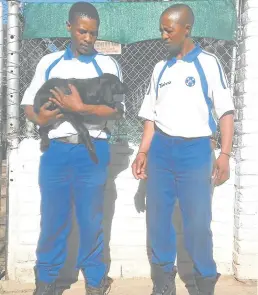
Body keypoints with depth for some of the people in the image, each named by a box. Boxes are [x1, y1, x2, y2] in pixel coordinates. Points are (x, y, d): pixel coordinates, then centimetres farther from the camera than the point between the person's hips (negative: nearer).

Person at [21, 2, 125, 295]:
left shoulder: (107, 64, 5)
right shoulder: (49, 62, 10)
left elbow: (117, 110, -4)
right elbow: (29, 104, 11)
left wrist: (80, 107, -17)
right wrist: (39, 117, -11)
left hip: (92, 152, -1)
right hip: (55, 150, 2)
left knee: (91, 220, 6)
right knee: (52, 219, 8)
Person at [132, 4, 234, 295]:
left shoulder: (208, 63, -1)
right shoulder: (160, 68, 11)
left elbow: (225, 111, -6)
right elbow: (151, 116, 14)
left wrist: (224, 154, -14)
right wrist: (143, 152, 7)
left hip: (195, 149, -4)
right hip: (161, 149, 4)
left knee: (198, 222, 1)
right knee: (157, 219, 9)